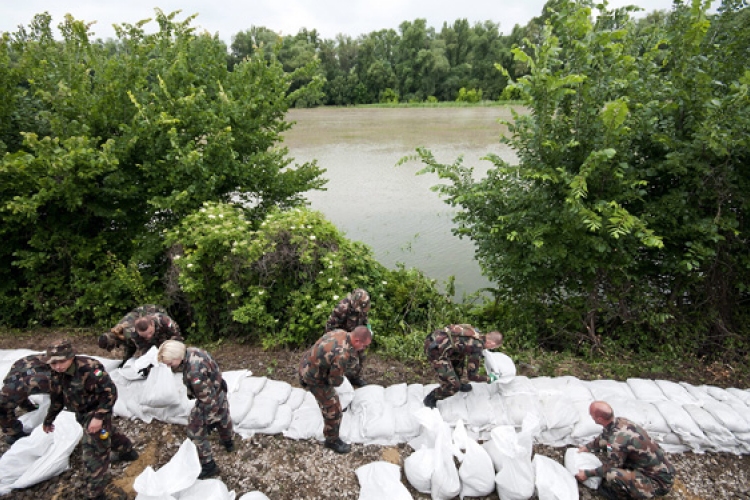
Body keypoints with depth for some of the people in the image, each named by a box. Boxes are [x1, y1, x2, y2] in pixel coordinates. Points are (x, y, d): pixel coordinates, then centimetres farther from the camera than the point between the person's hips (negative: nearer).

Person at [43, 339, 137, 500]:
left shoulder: (88, 368, -33)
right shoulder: (56, 375, -6)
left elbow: (109, 391, -31)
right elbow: (56, 399, 13)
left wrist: (99, 417, -33)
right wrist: (48, 420, 22)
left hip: (97, 412, -9)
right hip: (83, 414, 9)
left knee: (94, 452, -4)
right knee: (109, 433, 29)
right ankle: (128, 451, 55)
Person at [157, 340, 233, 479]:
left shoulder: (194, 373, -39)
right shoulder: (191, 351, -13)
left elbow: (208, 400, -30)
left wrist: (210, 420, -17)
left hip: (210, 403, -9)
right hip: (220, 394, 9)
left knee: (196, 434, 11)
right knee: (223, 420, 32)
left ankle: (209, 466, 29)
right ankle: (228, 443, 60)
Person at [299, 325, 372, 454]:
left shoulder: (341, 332, -11)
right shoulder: (342, 354, -37)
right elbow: (335, 381, -21)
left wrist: (354, 351, -16)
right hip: (313, 377, -9)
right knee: (333, 408, 5)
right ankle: (332, 440, 24)